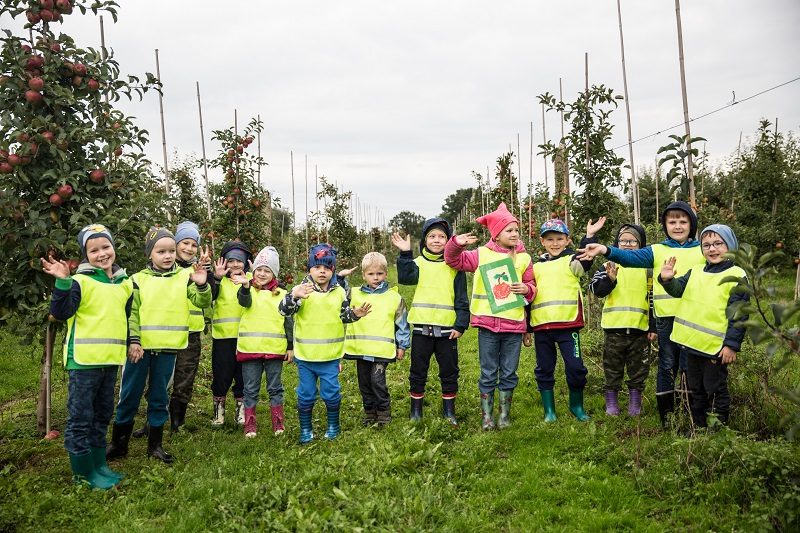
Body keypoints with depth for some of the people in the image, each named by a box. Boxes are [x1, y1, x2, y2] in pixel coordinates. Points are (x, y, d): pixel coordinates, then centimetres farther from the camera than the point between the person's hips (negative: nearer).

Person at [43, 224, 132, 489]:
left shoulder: (125, 283, 11)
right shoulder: (80, 281, -8)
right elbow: (61, 312, -19)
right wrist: (63, 282, -29)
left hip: (110, 360, 6)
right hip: (84, 359, -6)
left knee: (102, 416, 17)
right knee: (81, 418, 0)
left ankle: (98, 464, 30)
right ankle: (83, 472, 11)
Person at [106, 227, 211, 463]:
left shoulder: (184, 276, 3)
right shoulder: (139, 279, 2)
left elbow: (203, 302, -4)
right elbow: (131, 313, 0)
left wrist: (202, 285, -23)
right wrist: (133, 341, -10)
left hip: (167, 348, 1)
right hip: (140, 347, 0)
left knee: (159, 397, 10)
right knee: (129, 395, 7)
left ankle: (155, 444, 21)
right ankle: (118, 443, 20)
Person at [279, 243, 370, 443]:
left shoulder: (340, 291, 2)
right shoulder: (302, 289, -9)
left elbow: (344, 315, 15)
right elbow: (284, 310, -21)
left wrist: (355, 314, -6)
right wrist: (294, 296, -41)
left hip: (331, 355, 1)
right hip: (305, 354, -1)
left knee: (331, 392, 7)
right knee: (306, 394, 9)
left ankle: (333, 425, 28)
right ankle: (305, 429, 25)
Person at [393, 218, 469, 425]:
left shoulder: (454, 265, 4)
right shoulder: (419, 262, 5)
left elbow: (461, 299, 3)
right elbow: (405, 277, -17)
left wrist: (461, 325, -4)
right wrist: (405, 254, -24)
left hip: (447, 329, 0)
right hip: (422, 328, 0)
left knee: (449, 372, 10)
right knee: (418, 372, 9)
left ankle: (449, 411, 23)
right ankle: (416, 412, 21)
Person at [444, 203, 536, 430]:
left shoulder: (524, 258, 7)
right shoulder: (481, 254, 2)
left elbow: (531, 286, 13)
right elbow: (454, 260, 5)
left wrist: (526, 289, -10)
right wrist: (457, 244, -14)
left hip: (514, 324, 2)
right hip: (487, 323, -2)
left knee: (509, 373, 10)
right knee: (488, 374, 6)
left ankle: (505, 415, 23)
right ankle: (487, 416, 17)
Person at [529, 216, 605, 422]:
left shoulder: (571, 261, 5)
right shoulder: (537, 267, 15)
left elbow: (585, 261, -19)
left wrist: (590, 236, -32)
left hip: (568, 324, -3)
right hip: (541, 327, 3)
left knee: (575, 367, -2)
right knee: (544, 370, 8)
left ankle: (576, 406, 19)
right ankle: (549, 411, 20)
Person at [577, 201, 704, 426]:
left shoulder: (703, 250, 8)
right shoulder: (657, 251, 5)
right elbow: (631, 256, -10)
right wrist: (606, 250, -28)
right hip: (666, 317, 0)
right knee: (667, 365, 8)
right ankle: (666, 414, 16)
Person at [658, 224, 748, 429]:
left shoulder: (736, 276, -10)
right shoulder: (695, 272, 9)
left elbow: (739, 315, -13)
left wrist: (732, 345, -16)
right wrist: (667, 280, -17)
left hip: (716, 348, -7)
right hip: (692, 344, 7)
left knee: (715, 389, 5)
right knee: (695, 389, 18)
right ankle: (698, 426, 31)